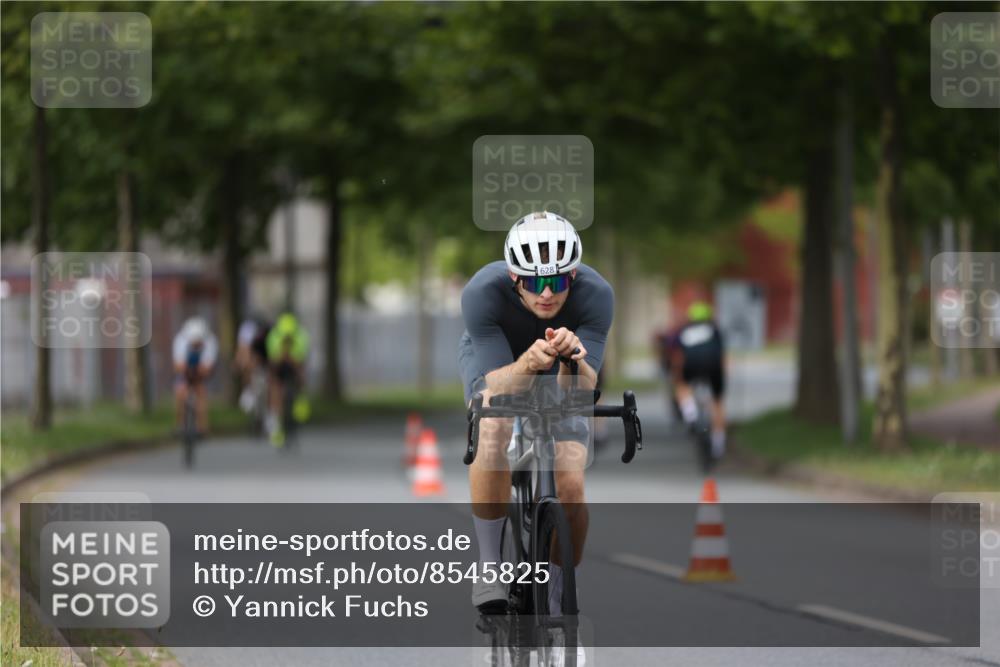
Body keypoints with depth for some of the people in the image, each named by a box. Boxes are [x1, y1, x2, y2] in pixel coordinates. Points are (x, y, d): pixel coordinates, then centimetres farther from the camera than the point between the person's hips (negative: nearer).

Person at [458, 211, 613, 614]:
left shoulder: (595, 295, -34)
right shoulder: (482, 293, -37)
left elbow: (580, 392, -37)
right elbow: (495, 388, -38)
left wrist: (572, 355, -58)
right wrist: (528, 364, -59)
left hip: (559, 371, 1)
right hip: (493, 357, -1)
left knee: (571, 487, -16)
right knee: (492, 431, -34)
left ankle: (556, 601, 5)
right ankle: (490, 566, -23)